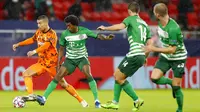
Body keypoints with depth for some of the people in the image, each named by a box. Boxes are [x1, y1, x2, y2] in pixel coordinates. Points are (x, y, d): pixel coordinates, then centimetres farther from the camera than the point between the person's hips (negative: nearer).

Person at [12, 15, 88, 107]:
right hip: (42, 62, 6)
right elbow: (32, 40, 24)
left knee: (63, 84, -4)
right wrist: (18, 44, 21)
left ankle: (81, 101, 6)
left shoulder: (52, 34, -18)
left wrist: (34, 51, -50)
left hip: (52, 64, -6)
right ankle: (31, 95, -19)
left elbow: (46, 45, -35)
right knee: (26, 74, -12)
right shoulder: (39, 32, 4)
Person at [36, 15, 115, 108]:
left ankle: (96, 100, -20)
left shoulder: (84, 31, -11)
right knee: (58, 75, -12)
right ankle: (44, 98, -11)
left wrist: (106, 37, -33)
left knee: (88, 74, -26)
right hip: (70, 59, 2)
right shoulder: (64, 34, -8)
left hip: (82, 58, -2)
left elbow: (97, 36, -13)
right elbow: (61, 49, 2)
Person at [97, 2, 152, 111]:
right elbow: (150, 43, 19)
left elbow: (119, 27, -19)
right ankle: (115, 102, 19)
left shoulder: (131, 19, 0)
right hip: (141, 56, 8)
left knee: (119, 78, -2)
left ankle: (137, 100, -3)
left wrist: (105, 28, -6)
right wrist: (145, 57, 28)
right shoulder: (144, 24, 22)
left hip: (134, 54, -8)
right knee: (117, 75, 17)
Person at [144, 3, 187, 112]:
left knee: (176, 87, -5)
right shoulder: (160, 22, -6)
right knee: (154, 78, -11)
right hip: (165, 57, 7)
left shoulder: (173, 29, -31)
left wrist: (154, 49, -28)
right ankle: (170, 82, 19)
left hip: (178, 57, -7)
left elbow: (172, 50, -29)